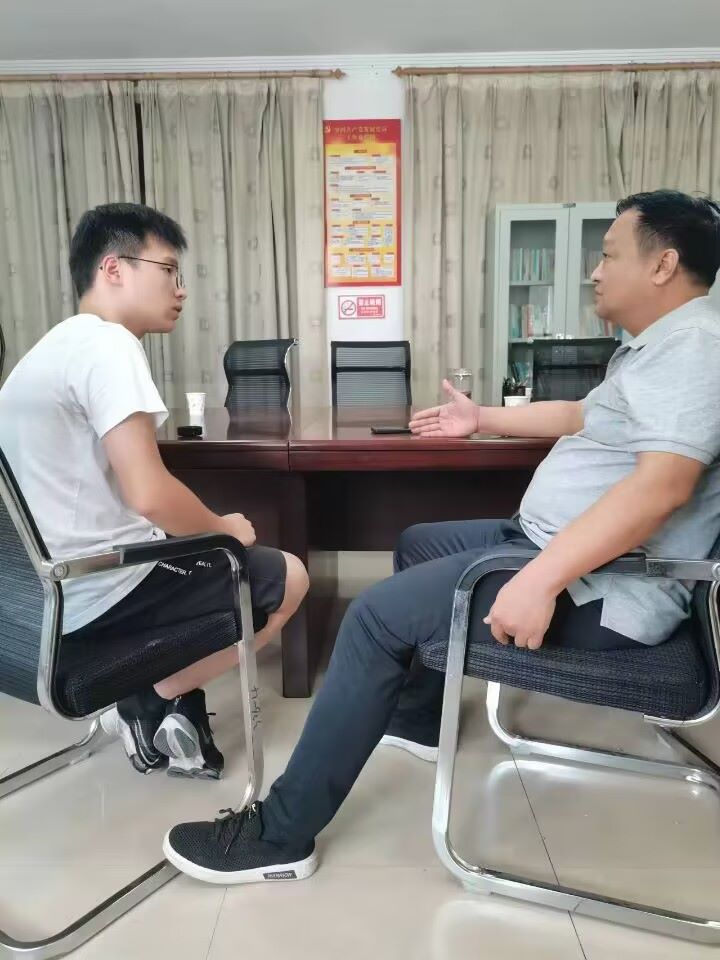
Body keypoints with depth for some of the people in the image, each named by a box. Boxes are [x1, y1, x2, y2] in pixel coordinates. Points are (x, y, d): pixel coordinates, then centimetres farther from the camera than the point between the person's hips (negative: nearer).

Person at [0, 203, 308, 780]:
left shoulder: (57, 344, 15)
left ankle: (167, 712, 18)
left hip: (48, 587, 10)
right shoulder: (107, 343, -17)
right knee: (287, 577, 7)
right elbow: (150, 494, -26)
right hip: (97, 592, -10)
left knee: (225, 562, 28)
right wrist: (224, 529, -6)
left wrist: (210, 530, 13)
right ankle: (157, 702, 10)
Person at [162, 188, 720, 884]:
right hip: (555, 546, 11)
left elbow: (660, 487, -31)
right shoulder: (657, 347, 18)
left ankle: (278, 836, -5)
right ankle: (415, 720, 37)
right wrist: (484, 420, 36)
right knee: (416, 545, 24)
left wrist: (540, 581, -36)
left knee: (378, 615, -17)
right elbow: (586, 418, 32)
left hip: (596, 591, -11)